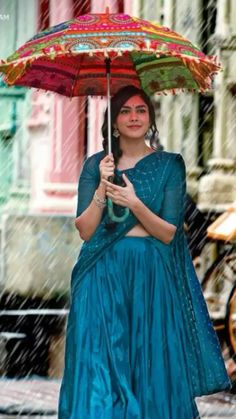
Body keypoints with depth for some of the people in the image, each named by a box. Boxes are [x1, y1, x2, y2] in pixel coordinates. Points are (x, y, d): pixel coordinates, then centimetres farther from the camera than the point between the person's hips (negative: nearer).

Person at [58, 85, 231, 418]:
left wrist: (134, 204, -18)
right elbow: (85, 231, -2)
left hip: (151, 278, 0)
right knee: (98, 371, -3)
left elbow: (168, 234, -3)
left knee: (151, 370, 0)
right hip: (103, 276, 0)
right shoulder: (96, 165, 5)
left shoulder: (169, 165, 3)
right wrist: (103, 187, -15)